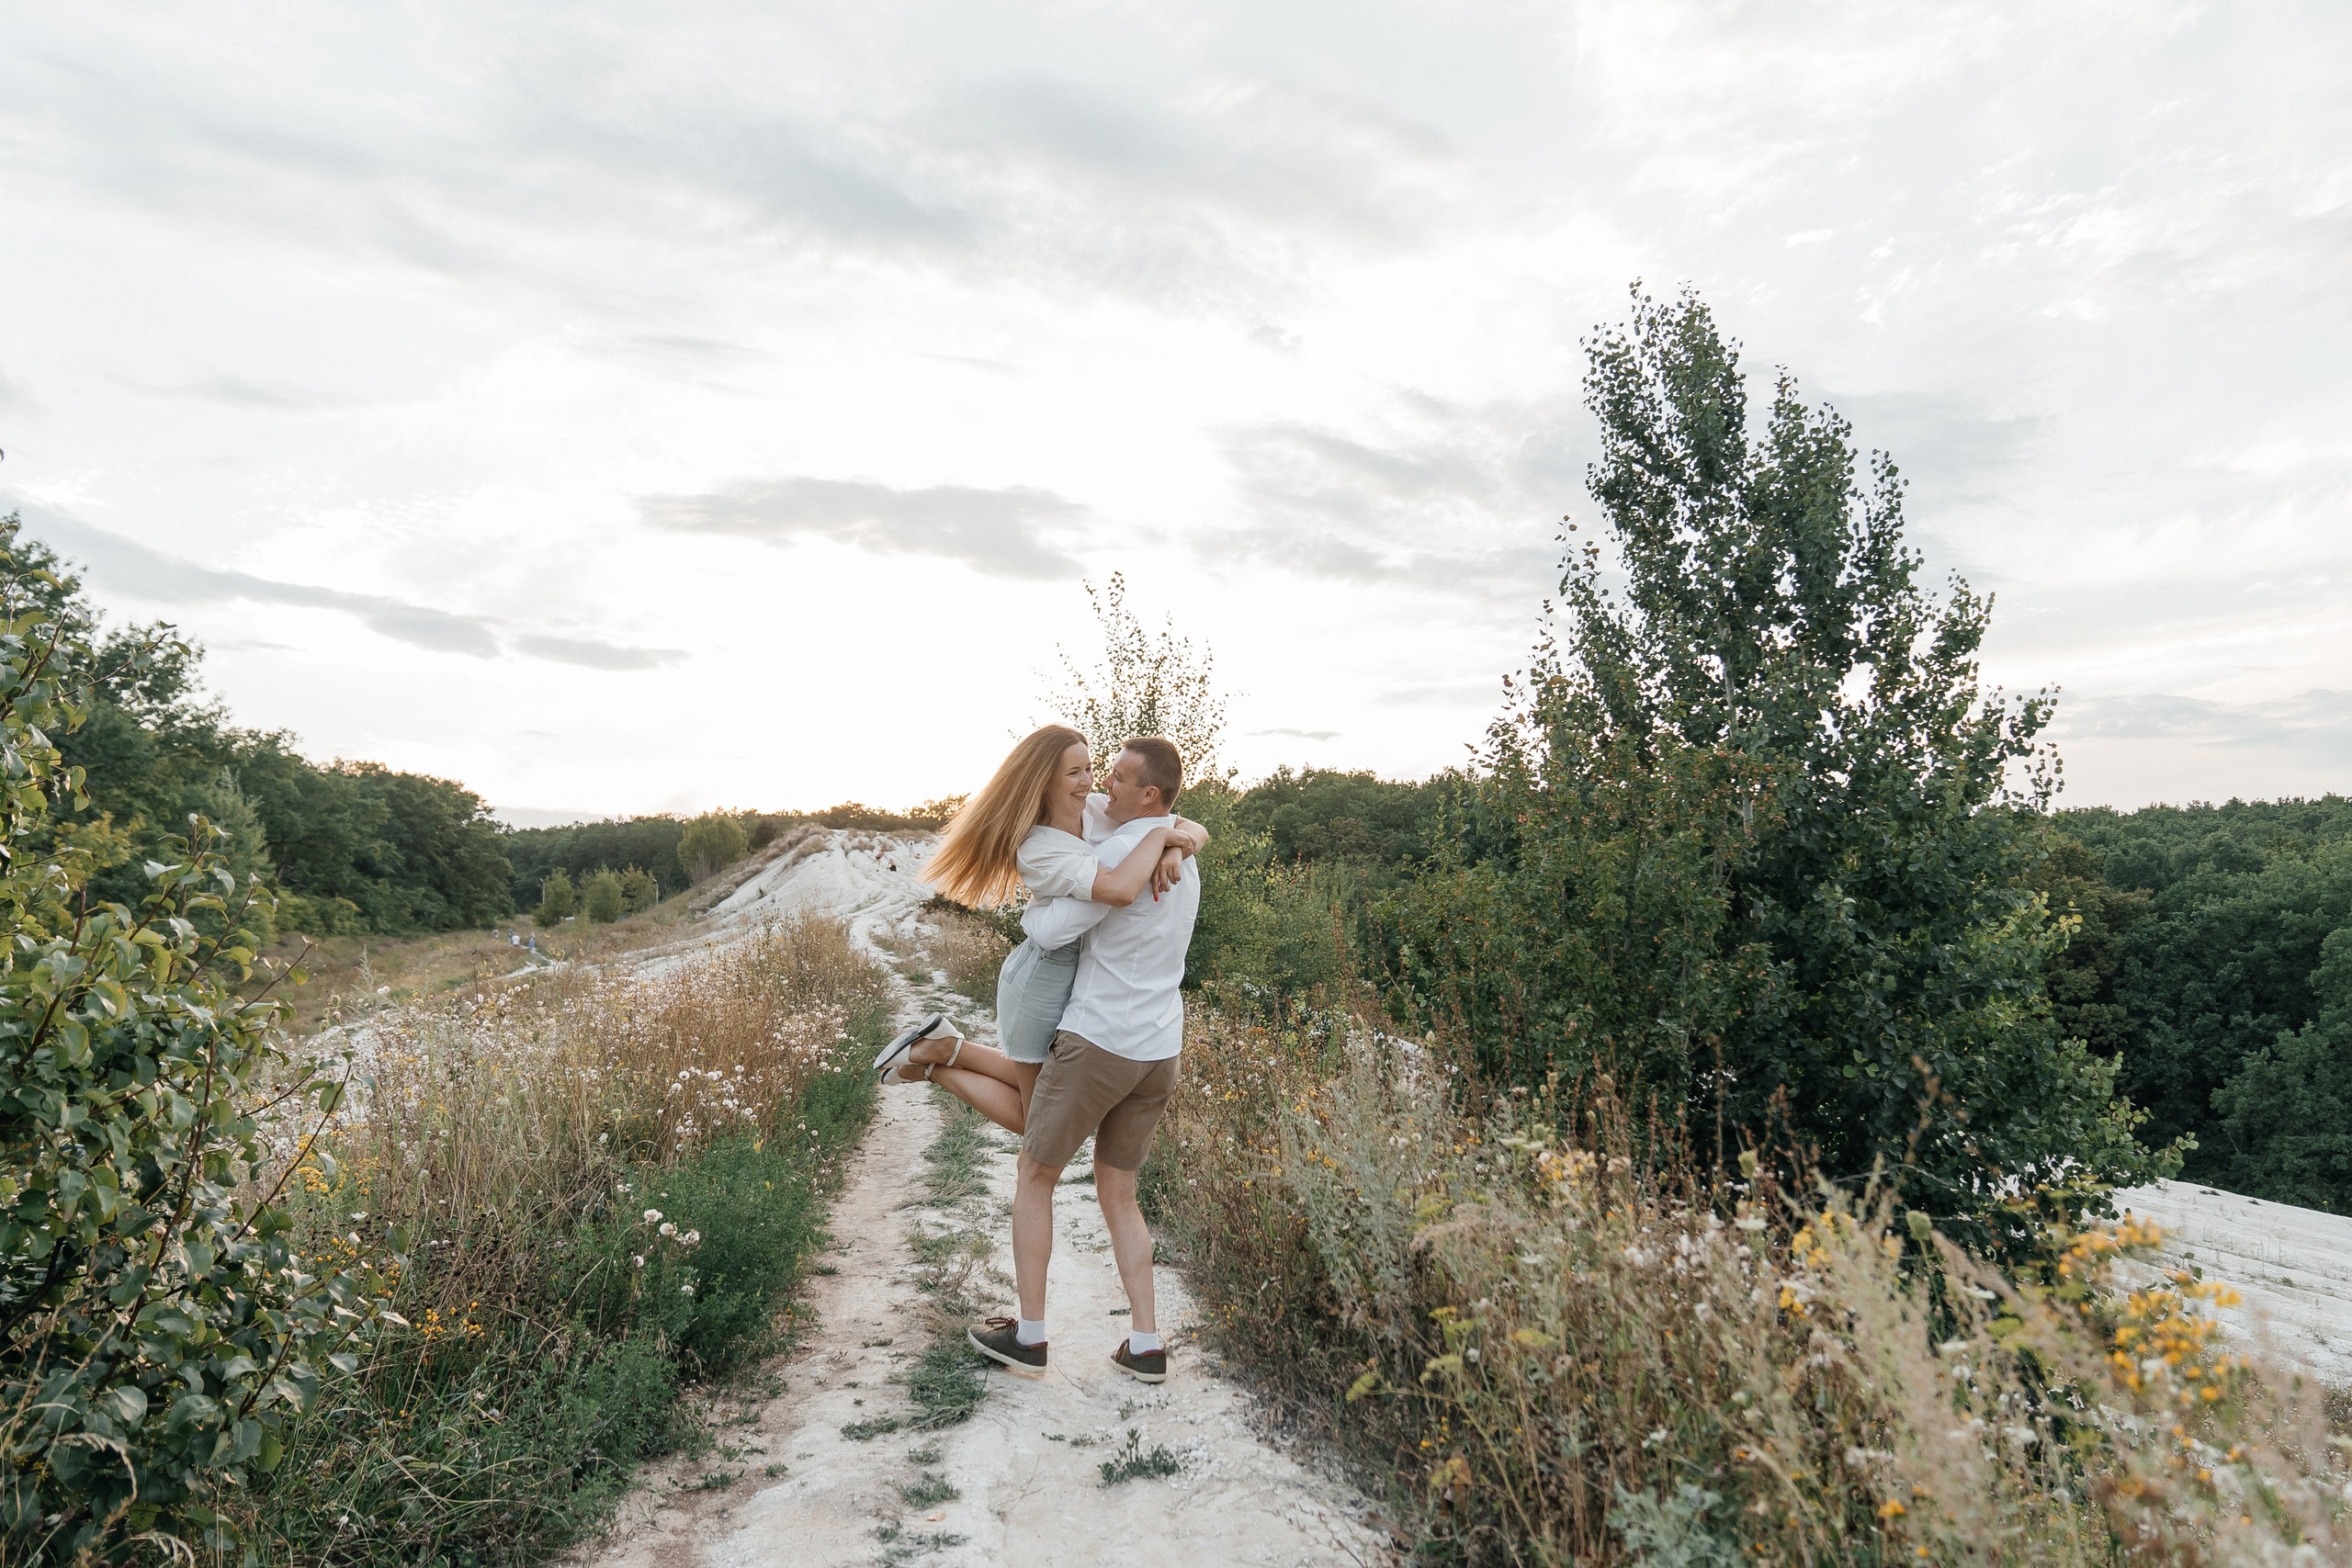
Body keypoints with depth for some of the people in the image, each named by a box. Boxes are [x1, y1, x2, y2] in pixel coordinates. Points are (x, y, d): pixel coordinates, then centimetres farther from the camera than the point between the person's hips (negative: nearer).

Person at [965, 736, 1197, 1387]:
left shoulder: (1125, 852, -18)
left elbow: (1051, 932, -17)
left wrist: (1030, 916, 5)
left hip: (1098, 1041, -8)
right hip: (1159, 1051, 8)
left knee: (1034, 1176, 11)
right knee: (1118, 1193, 17)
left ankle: (1029, 1335, 17)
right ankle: (1145, 1344, 11)